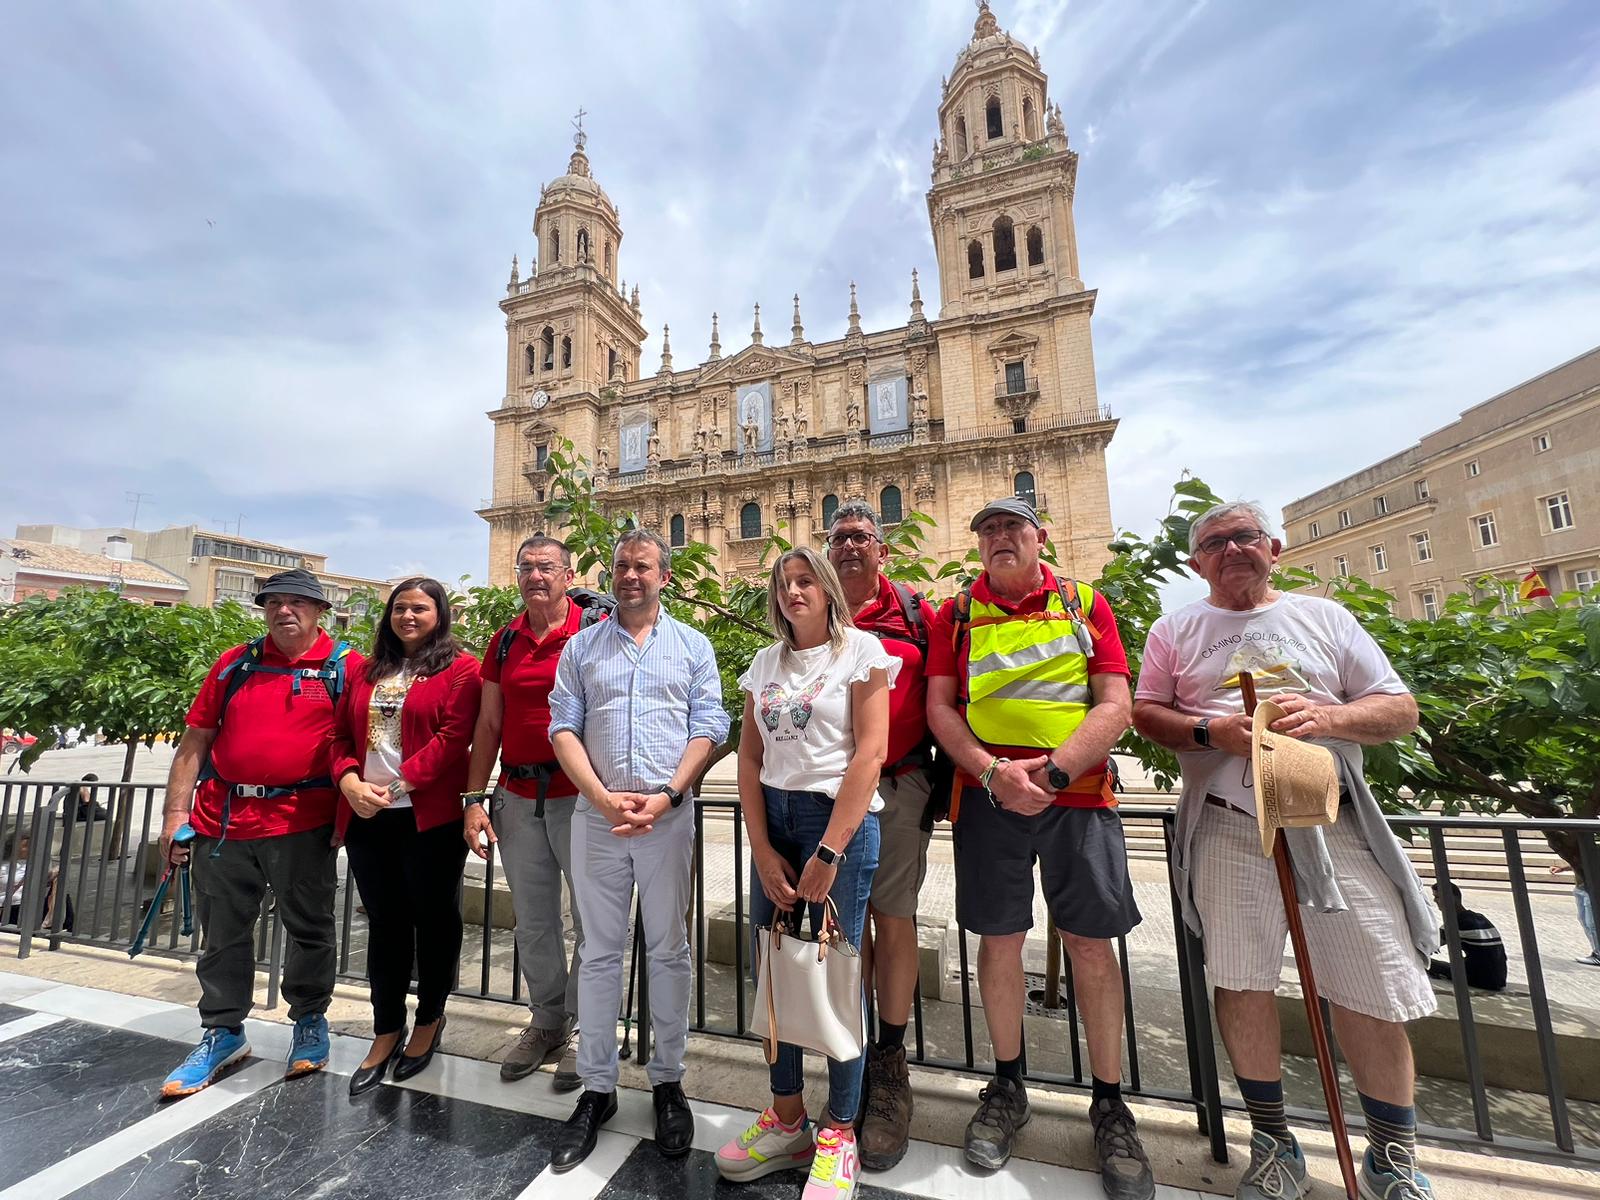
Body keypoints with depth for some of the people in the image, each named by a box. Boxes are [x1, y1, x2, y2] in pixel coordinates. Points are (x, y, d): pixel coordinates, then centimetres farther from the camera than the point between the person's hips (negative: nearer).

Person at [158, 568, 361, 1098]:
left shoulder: (345, 666, -4)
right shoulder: (234, 664, 8)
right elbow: (194, 744, 11)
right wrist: (175, 815, 6)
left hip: (303, 824, -3)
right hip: (222, 820, 4)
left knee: (309, 929, 9)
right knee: (222, 931, 15)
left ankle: (310, 1021, 30)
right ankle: (223, 1032, 34)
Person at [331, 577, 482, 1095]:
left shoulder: (459, 668, -6)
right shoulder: (368, 671, 15)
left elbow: (452, 738, -14)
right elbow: (342, 734, 13)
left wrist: (395, 786, -16)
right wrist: (349, 781, -5)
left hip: (430, 816, -5)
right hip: (367, 818, 6)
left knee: (433, 918, 9)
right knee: (384, 922, 15)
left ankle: (430, 1019, 30)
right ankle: (386, 1031, 30)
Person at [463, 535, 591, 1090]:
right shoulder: (504, 642, 9)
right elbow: (488, 723, 11)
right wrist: (475, 799, 6)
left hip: (580, 796, -5)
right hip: (519, 798, 5)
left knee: (593, 918, 6)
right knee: (533, 921, 17)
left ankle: (580, 1029, 26)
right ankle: (546, 1021, 36)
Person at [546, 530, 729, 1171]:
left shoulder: (693, 647, 5)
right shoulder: (581, 647, 8)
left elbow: (707, 731, -1)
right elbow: (563, 728, 2)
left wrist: (667, 795, -12)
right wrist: (604, 798, -10)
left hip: (669, 814, -1)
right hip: (596, 814, 1)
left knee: (669, 950, 11)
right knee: (599, 954, 12)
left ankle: (668, 1081, 29)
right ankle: (597, 1088, 29)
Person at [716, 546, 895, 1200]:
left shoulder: (860, 650, -5)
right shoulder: (765, 663, 9)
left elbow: (869, 754, -11)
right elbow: (750, 758, 7)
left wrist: (828, 852, -14)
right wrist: (762, 851, -1)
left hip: (840, 818, -5)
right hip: (773, 819, 5)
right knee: (772, 970, 13)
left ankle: (840, 1133, 27)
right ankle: (787, 1119, 34)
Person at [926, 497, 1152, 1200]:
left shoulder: (1086, 605, 6)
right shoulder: (958, 614, 7)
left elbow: (1115, 706, -2)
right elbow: (939, 707, 0)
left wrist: (1053, 769, -15)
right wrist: (992, 771, -14)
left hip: (1080, 794, 0)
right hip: (989, 795, 0)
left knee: (1091, 942, 7)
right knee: (1000, 937, 8)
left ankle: (1109, 1103, 28)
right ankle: (1006, 1088, 29)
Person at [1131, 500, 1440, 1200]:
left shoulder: (1324, 617, 12)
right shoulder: (1176, 631, 8)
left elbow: (1401, 710, 8)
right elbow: (1145, 713, 3)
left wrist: (1328, 716, -12)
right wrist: (1212, 731, -14)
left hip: (1333, 822, 2)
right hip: (1229, 829, -1)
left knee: (1377, 988, 3)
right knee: (1242, 981, 5)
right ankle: (1272, 1143, 25)